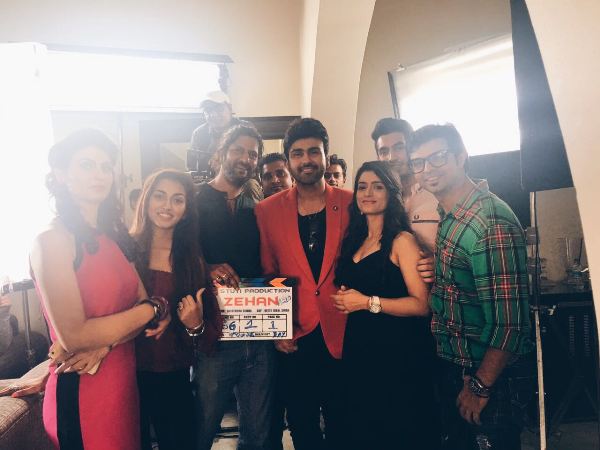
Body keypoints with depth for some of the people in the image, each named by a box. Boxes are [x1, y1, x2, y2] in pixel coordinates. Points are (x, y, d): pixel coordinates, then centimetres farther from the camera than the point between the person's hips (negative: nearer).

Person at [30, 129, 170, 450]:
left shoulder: (112, 239, 8)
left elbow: (147, 307, 2)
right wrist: (152, 308, -13)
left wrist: (106, 342, -17)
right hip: (81, 394, -6)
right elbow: (73, 336, -21)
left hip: (124, 384, 7)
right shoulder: (52, 240, -14)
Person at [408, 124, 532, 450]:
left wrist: (480, 386, -17)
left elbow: (510, 318, -26)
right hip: (450, 367, 8)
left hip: (485, 374, -8)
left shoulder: (491, 220, -25)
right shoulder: (448, 216, 4)